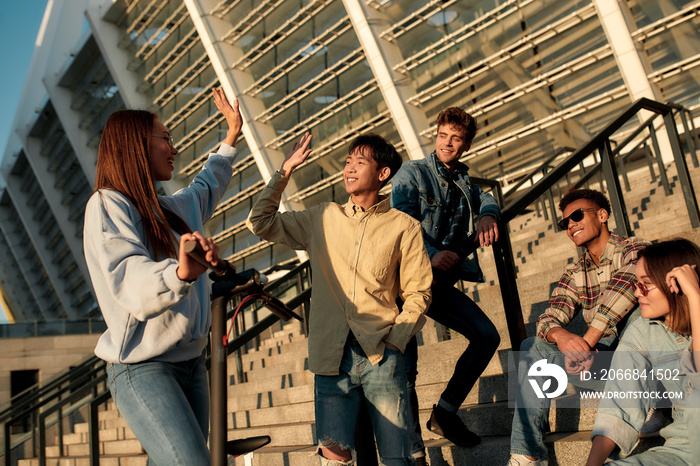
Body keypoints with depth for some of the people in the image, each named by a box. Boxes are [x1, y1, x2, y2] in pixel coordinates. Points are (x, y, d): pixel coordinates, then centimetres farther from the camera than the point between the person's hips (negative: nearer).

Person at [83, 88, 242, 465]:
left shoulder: (174, 208, 14)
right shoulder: (107, 205, -11)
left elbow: (207, 187, 38)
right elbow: (131, 282, -27)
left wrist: (231, 137, 43)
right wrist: (181, 272, -47)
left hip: (191, 362, 8)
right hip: (142, 367, -8)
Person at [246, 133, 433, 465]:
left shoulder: (404, 227, 7)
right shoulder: (323, 219, 14)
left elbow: (418, 292, 7)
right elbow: (260, 222, 15)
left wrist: (396, 339, -6)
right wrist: (285, 172, 11)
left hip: (381, 356, -1)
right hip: (332, 356, 1)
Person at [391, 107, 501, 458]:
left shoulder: (462, 181, 19)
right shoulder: (412, 173, -1)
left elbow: (485, 198, 4)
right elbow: (401, 222, -13)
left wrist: (487, 215, -21)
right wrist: (431, 254, -28)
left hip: (442, 283, 6)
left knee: (487, 336, 1)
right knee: (406, 364, -10)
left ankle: (445, 413, 13)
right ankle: (413, 449, 1)